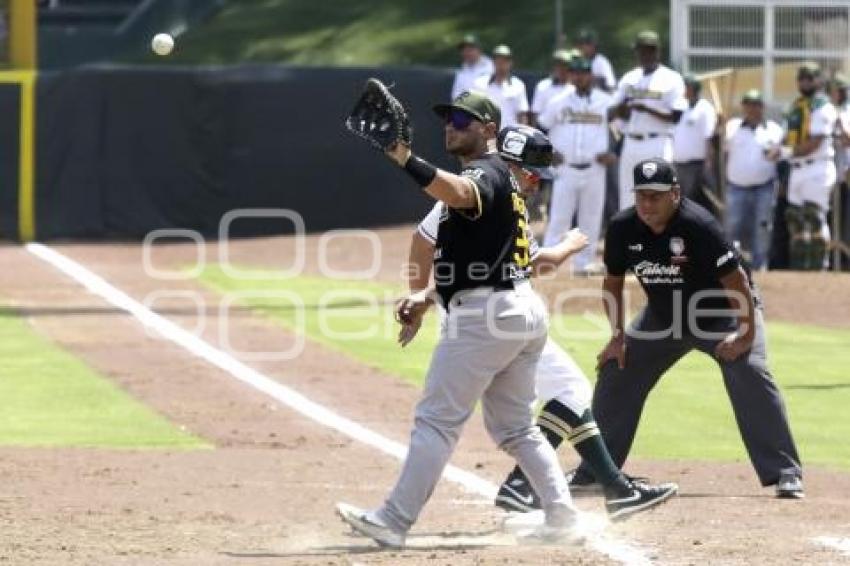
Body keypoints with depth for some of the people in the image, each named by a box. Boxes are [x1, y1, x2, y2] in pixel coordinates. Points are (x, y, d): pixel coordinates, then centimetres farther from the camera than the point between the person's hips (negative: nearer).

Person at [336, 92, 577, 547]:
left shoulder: (486, 172, -10)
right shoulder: (496, 177, 23)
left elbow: (459, 194, -36)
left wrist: (406, 161, -47)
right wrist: (427, 297, 17)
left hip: (486, 313, -10)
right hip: (522, 309, 11)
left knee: (437, 419, -8)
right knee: (514, 426, 16)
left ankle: (394, 521, -8)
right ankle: (560, 515, 8)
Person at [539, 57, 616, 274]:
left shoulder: (605, 102, 2)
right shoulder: (558, 102, 4)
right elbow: (540, 128, 13)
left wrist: (613, 154, -6)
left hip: (594, 170, 0)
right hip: (566, 169, 0)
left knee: (591, 217, 4)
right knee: (559, 215, -4)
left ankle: (584, 262, 11)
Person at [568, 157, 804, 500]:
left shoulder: (697, 226, -31)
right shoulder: (623, 229, -15)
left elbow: (736, 280, -27)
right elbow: (613, 282, 2)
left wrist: (746, 335, -29)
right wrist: (618, 337, -2)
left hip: (723, 314, -5)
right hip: (663, 317, 5)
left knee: (749, 373, -26)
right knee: (615, 375, 4)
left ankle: (785, 473, -23)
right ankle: (592, 474, 18)